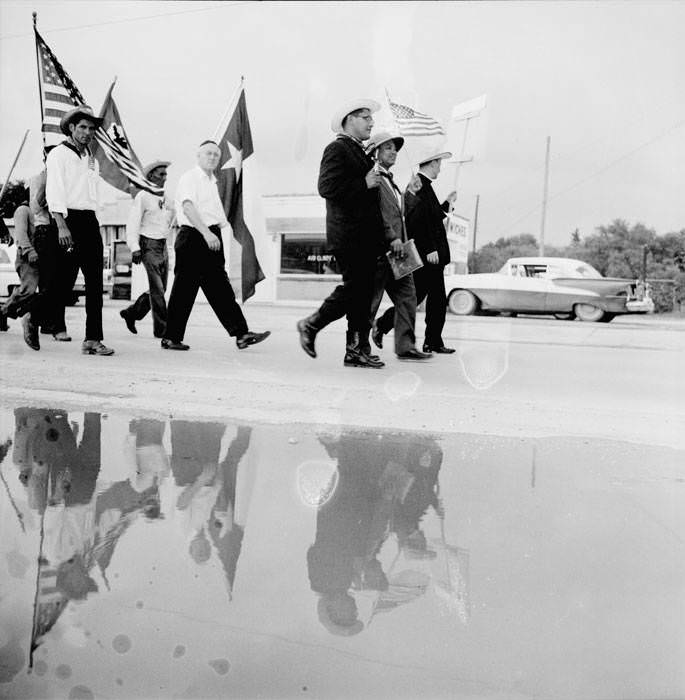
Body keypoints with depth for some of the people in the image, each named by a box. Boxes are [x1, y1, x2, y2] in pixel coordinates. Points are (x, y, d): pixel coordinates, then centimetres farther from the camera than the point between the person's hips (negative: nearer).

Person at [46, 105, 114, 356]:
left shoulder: (92, 159, 21)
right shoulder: (58, 154, 0)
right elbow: (54, 192, -10)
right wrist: (62, 225, -21)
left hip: (90, 221, 6)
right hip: (68, 219, -6)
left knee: (95, 282, -2)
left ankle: (93, 340, -2)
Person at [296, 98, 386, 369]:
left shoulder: (360, 152, 24)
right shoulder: (337, 149, -6)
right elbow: (327, 187, -19)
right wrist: (364, 184, -16)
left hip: (365, 237, 9)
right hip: (349, 236, -9)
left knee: (363, 293, 6)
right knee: (353, 290, -9)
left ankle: (355, 350, 10)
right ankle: (311, 325, 8)